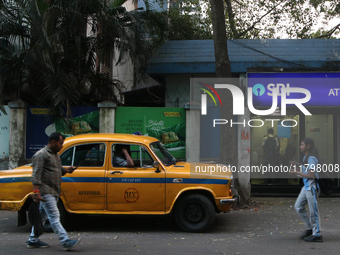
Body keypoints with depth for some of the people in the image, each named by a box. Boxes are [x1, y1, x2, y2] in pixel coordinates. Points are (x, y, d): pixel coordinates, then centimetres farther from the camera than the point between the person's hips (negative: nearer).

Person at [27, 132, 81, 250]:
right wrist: (36, 192, -23)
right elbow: (36, 175, -16)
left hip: (54, 192, 9)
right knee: (54, 217, -12)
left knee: (42, 216, 14)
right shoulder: (41, 155, -10)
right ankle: (66, 242, -17)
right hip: (46, 192, -9)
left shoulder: (55, 154, 19)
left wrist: (66, 170, 7)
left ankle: (33, 240, 22)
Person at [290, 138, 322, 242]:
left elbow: (311, 175, -21)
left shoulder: (311, 158, -18)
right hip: (306, 186, 10)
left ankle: (317, 234, 6)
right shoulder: (305, 157, 12)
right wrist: (297, 165, 11)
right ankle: (309, 228, 24)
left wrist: (297, 173, -16)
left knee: (313, 210, -3)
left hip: (312, 187, -10)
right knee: (298, 206, 14)